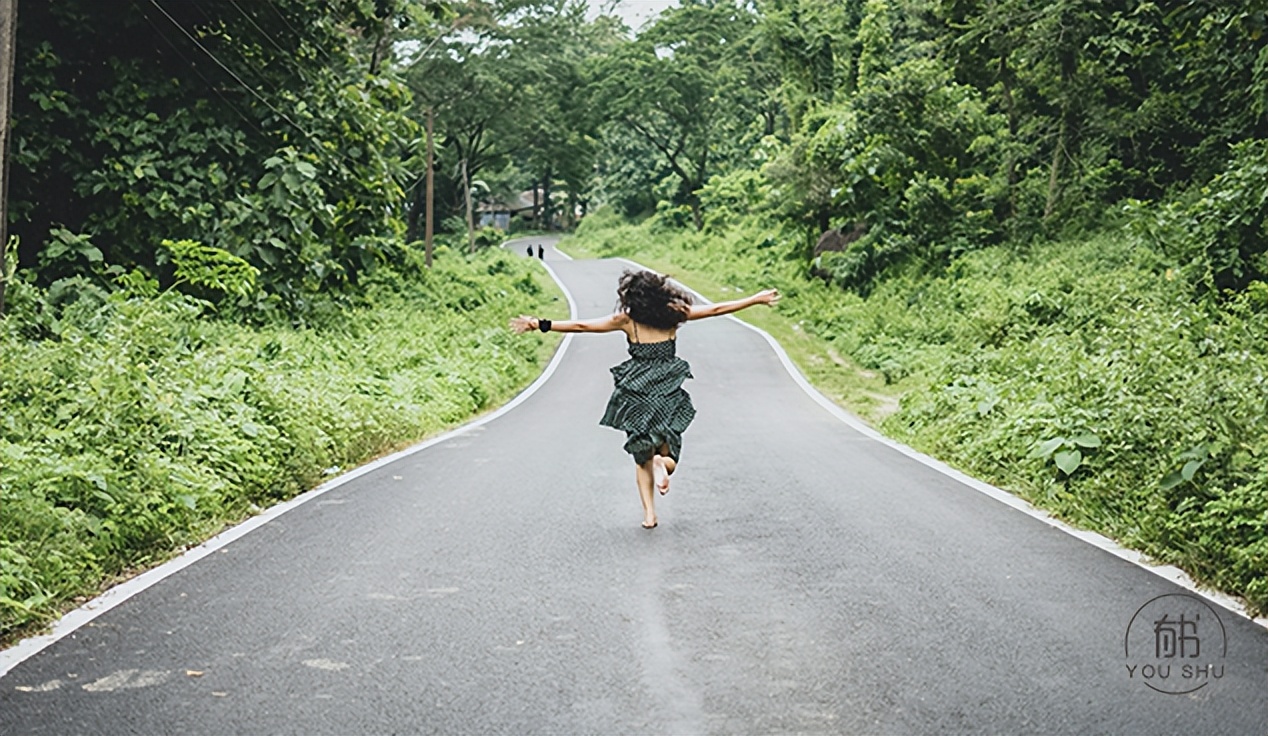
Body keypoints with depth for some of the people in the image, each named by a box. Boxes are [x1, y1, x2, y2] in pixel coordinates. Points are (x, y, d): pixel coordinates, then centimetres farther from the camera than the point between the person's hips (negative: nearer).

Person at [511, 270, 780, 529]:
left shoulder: (627, 320, -5)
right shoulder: (674, 314, -1)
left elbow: (581, 326, -6)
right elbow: (716, 309, 4)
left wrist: (541, 325, -1)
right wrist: (756, 299, 13)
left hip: (636, 395, 0)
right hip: (669, 393, 1)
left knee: (642, 456, 13)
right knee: (668, 446, 15)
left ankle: (649, 513, -2)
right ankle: (663, 461, -22)